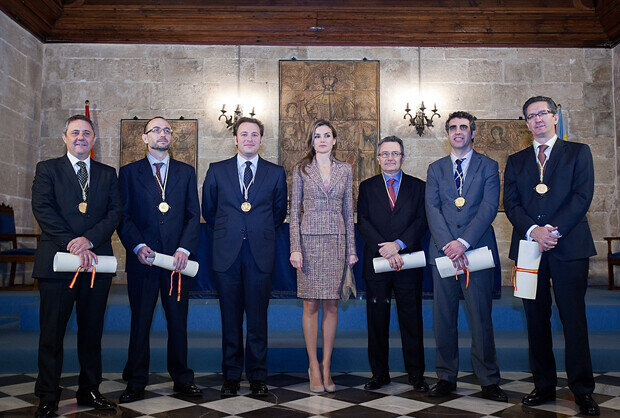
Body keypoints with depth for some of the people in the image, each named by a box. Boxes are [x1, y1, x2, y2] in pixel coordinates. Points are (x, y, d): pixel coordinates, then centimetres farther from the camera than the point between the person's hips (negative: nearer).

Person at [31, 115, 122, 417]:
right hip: (57, 259, -2)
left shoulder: (107, 174, 15)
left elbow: (115, 211, 3)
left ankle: (89, 391, 20)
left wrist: (89, 239, -13)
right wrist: (71, 243, -15)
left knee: (92, 331, 8)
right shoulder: (47, 169, 9)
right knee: (52, 332, 3)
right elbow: (42, 208, -5)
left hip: (97, 261, 2)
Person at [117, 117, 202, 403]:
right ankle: (136, 383, 16)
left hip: (177, 258, 1)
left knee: (178, 321, 6)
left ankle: (182, 379, 18)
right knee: (140, 322, 5)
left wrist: (184, 249, -8)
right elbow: (123, 216, 3)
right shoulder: (129, 172, 9)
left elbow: (194, 215, 6)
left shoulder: (186, 172, 12)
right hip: (142, 259, -1)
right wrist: (138, 246, -12)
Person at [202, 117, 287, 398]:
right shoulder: (217, 171, 8)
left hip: (260, 254, 0)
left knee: (257, 319, 4)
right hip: (227, 254, 1)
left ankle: (257, 376, 17)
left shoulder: (276, 173, 7)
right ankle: (231, 376, 19)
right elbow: (208, 210, 17)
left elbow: (280, 211, 17)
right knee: (230, 319, 7)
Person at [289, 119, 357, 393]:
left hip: (336, 241, 2)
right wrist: (295, 248, -8)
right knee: (311, 304, 1)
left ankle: (326, 367, 14)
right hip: (309, 239, -2)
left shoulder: (345, 170, 9)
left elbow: (348, 211, 10)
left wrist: (351, 249, 6)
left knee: (331, 305, 4)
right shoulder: (301, 170, 3)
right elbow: (294, 211, 1)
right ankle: (313, 366, 12)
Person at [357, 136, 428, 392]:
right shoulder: (367, 187, 10)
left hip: (408, 261, 0)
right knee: (377, 320, 6)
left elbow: (422, 221, -1)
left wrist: (398, 244, -15)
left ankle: (416, 373, 17)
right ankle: (379, 373, 18)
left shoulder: (418, 187, 9)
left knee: (412, 319, 5)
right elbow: (363, 222, 0)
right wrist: (384, 249, -13)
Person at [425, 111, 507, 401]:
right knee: (443, 318, 4)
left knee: (481, 317, 1)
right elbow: (432, 209, 3)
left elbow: (489, 208, -4)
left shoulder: (488, 167, 8)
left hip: (477, 249, -2)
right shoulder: (435, 169, 14)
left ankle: (488, 381, 12)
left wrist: (463, 242, -15)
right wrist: (447, 244, -12)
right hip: (443, 249, 2)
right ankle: (446, 377, 16)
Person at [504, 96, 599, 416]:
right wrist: (534, 230, -12)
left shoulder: (578, 152, 10)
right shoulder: (516, 161, 17)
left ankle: (583, 391, 8)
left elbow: (582, 196, -2)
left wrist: (553, 230, -13)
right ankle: (544, 386, 16)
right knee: (536, 320, 6)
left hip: (569, 246, -3)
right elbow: (510, 203, 6)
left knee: (574, 318, -1)